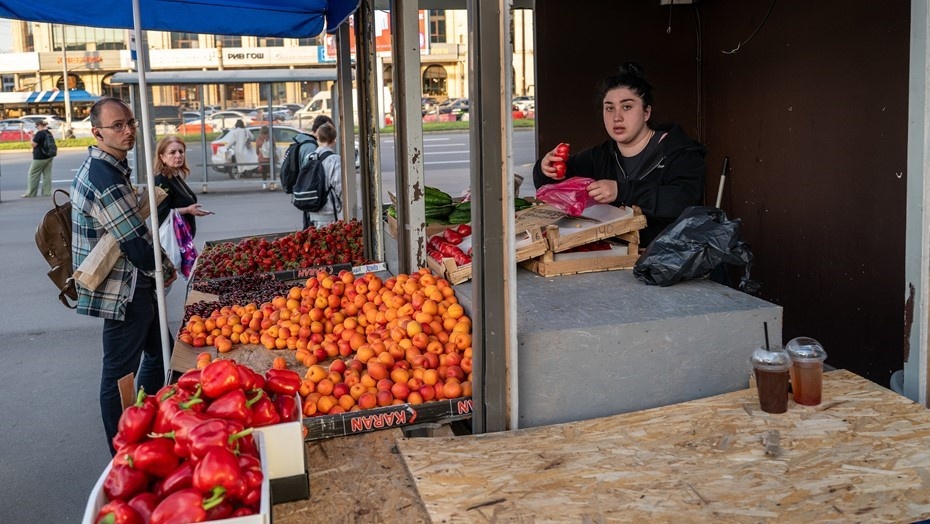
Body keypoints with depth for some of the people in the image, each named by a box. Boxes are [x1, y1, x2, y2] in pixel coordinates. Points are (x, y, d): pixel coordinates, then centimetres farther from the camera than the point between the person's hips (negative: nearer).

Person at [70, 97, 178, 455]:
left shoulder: (103, 168, 10)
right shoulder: (105, 180, -24)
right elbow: (136, 239, -23)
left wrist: (160, 264, 6)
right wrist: (166, 270, -5)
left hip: (132, 283, 10)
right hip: (123, 290, -10)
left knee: (158, 350, 21)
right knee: (120, 372, 2)